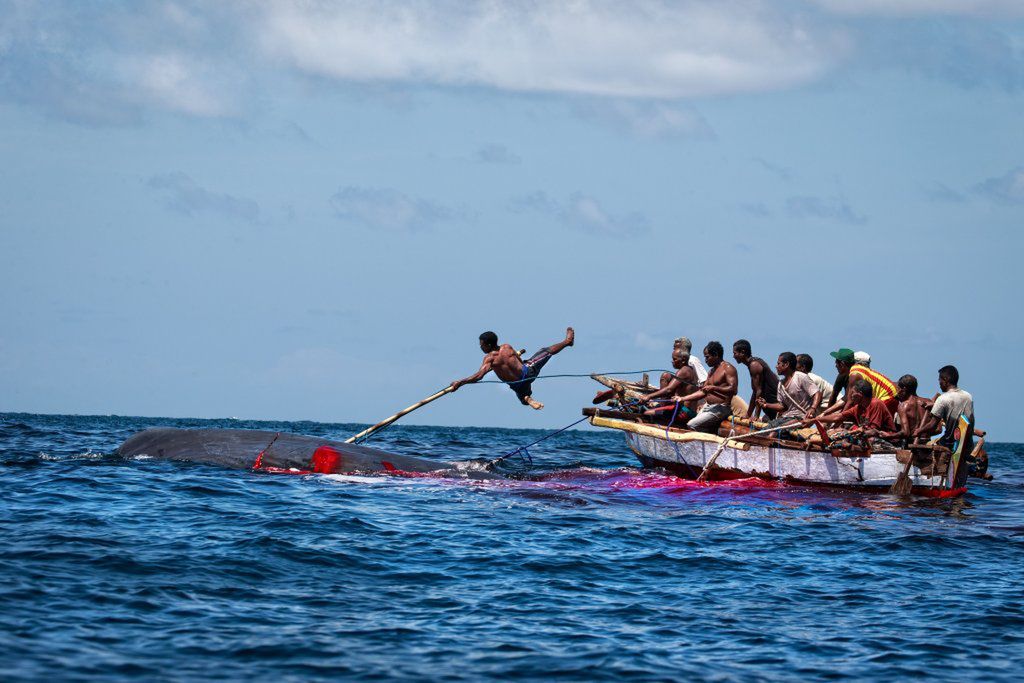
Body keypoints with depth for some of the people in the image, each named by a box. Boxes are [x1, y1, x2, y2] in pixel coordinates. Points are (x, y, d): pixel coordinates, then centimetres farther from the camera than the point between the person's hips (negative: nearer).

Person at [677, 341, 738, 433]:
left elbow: (733, 390, -18)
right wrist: (682, 399, 14)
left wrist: (714, 388, -24)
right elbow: (703, 392, 22)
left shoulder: (728, 369, -7)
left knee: (691, 426, -22)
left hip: (720, 408, -10)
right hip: (707, 407, 10)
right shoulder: (711, 371, 21)